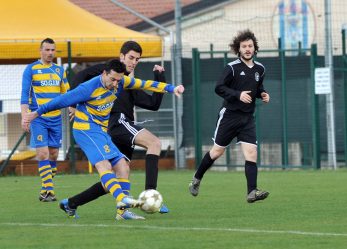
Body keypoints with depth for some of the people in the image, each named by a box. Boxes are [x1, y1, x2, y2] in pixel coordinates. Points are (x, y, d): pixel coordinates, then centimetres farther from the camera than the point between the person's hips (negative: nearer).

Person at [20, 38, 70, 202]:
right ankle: (49, 190, -13)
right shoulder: (31, 69, -1)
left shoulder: (59, 70, 12)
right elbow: (24, 95, -3)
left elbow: (66, 93, 19)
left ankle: (45, 191, 13)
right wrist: (24, 118, -11)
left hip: (56, 119, 5)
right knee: (43, 154, -13)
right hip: (38, 119, -5)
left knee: (53, 155, 4)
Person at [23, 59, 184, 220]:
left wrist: (171, 89, 5)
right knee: (104, 164, -27)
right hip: (86, 129, -8)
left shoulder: (120, 82, 0)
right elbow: (63, 100, -13)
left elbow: (145, 84, 8)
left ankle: (122, 210, -5)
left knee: (122, 167, -2)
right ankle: (121, 198, -47)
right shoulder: (89, 88, -19)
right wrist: (36, 113, -6)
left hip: (102, 131, 8)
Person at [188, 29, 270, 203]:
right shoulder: (233, 67, -10)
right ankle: (197, 179, 29)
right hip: (230, 115, -4)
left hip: (248, 118, 4)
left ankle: (252, 192, -16)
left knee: (251, 153, -11)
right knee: (217, 151, 6)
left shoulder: (259, 69, 7)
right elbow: (219, 88, -13)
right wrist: (238, 95, -25)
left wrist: (262, 94, 2)